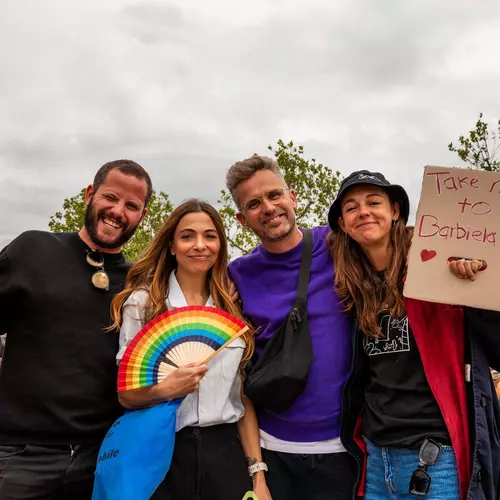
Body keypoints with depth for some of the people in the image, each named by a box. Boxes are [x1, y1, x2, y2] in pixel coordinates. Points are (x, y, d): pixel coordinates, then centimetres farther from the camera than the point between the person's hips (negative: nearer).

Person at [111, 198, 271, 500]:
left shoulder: (233, 308, 4)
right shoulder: (142, 302, -5)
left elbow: (243, 397, 5)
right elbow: (125, 395, -4)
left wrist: (258, 474, 0)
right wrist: (165, 390, -24)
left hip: (225, 452, 2)